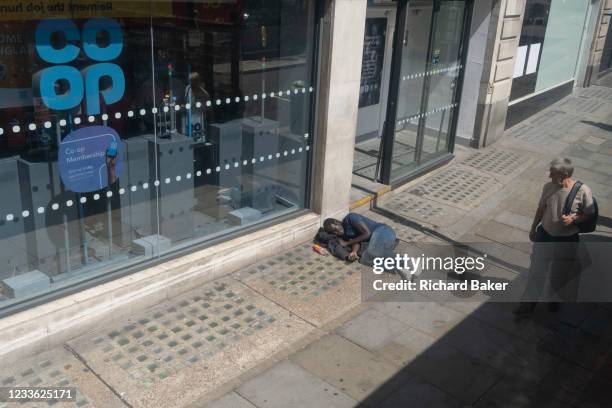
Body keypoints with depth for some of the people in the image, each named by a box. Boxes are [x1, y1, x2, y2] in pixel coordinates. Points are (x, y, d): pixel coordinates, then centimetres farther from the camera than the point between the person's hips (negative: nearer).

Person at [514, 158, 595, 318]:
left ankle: (555, 298, 46)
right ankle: (529, 303, 23)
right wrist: (533, 228, 13)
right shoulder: (548, 187, -11)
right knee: (536, 270, 8)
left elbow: (589, 214, -9)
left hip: (567, 240, -2)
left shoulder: (582, 191, -22)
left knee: (560, 274, 17)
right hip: (545, 235, 3)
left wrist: (573, 219, -28)